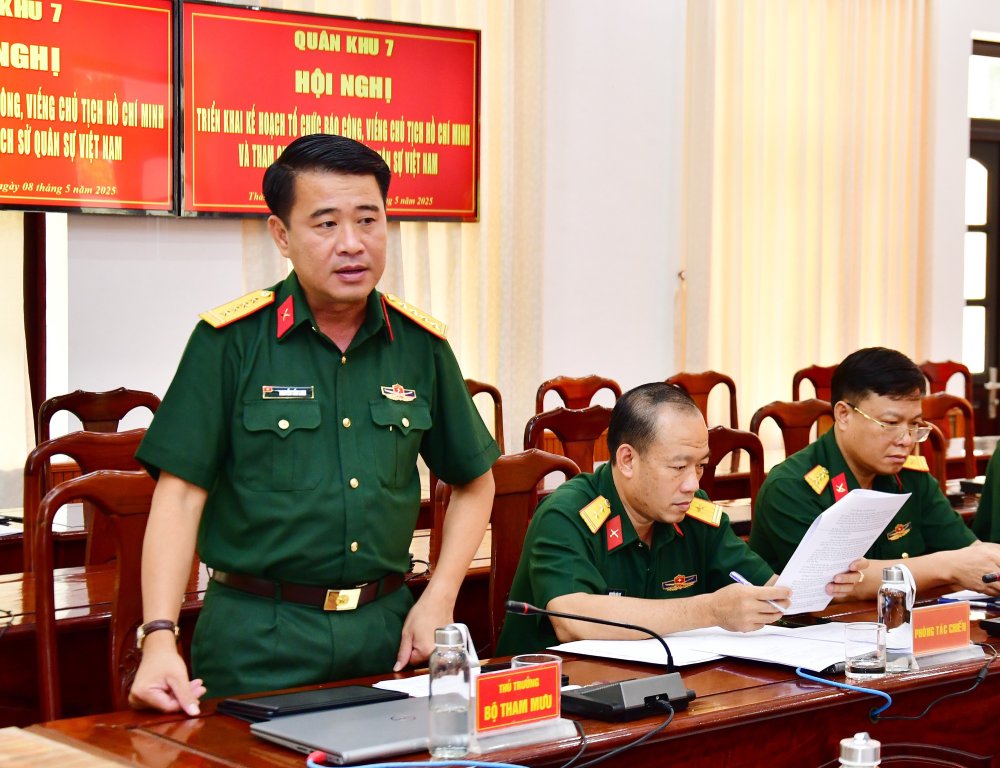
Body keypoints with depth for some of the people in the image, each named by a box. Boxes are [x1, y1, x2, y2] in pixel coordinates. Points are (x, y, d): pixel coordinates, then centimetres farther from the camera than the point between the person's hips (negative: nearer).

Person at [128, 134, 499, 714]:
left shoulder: (421, 345, 4)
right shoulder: (231, 341, -7)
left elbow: (474, 481, 15)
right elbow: (180, 493, -9)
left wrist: (439, 600, 3)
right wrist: (160, 639, -20)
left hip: (385, 627, 3)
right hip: (256, 636, -3)